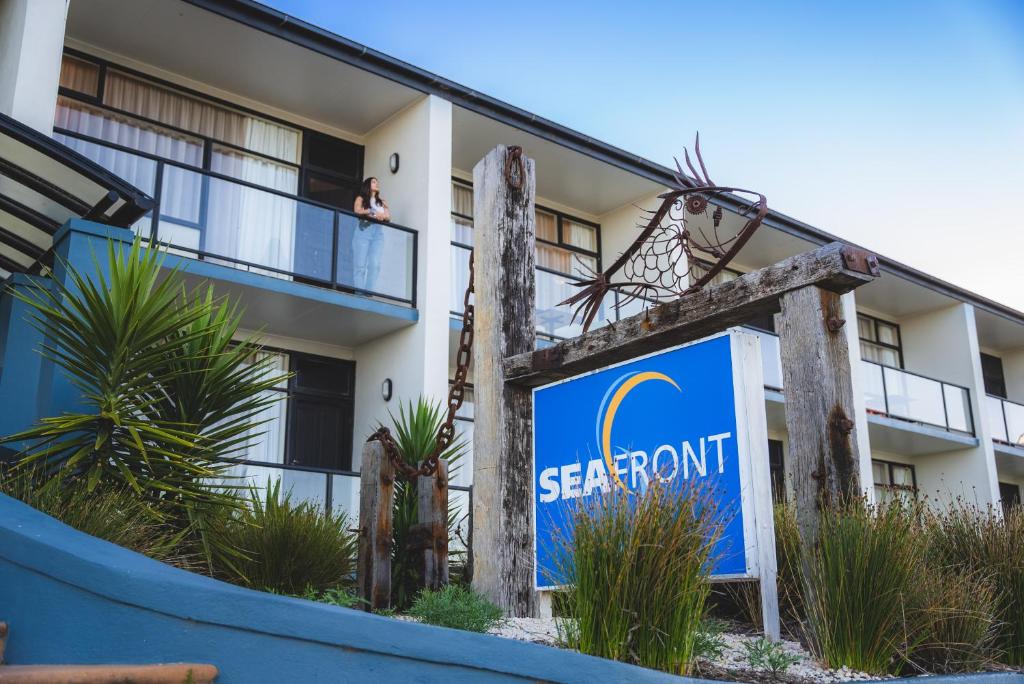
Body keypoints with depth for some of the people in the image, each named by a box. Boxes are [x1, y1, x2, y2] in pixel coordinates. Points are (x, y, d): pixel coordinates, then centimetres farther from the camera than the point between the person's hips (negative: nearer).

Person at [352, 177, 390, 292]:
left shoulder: (382, 202, 24)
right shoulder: (361, 198, 15)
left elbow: (388, 217, 10)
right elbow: (357, 211, -4)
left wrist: (381, 216, -12)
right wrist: (373, 213, -14)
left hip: (378, 233, 3)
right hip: (363, 231, -3)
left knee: (375, 264, -16)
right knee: (360, 264, -12)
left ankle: (369, 291, -21)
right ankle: (359, 292, -17)